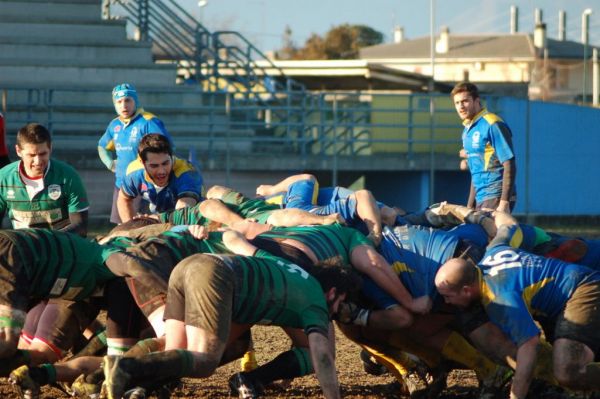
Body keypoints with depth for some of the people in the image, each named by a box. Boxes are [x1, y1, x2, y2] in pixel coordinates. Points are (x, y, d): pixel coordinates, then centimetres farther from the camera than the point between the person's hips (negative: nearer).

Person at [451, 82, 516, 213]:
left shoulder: (492, 125, -11)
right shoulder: (467, 130, 15)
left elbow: (509, 166, -15)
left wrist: (504, 202, -21)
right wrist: (470, 206, 19)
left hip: (496, 197, -9)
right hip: (480, 199, 9)